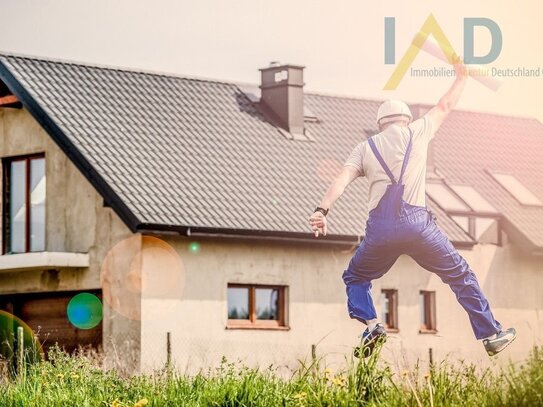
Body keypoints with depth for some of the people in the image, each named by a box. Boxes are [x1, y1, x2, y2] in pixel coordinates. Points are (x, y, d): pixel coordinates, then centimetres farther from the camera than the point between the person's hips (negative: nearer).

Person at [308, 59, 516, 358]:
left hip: (380, 227, 1)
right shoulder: (416, 131, 16)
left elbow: (342, 180, 1)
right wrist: (461, 78, 48)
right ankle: (491, 335, 10)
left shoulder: (365, 148, 18)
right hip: (417, 222, -1)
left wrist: (322, 210, -11)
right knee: (460, 275, 12)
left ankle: (371, 324, -3)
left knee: (355, 277, 22)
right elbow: (445, 106, 31)